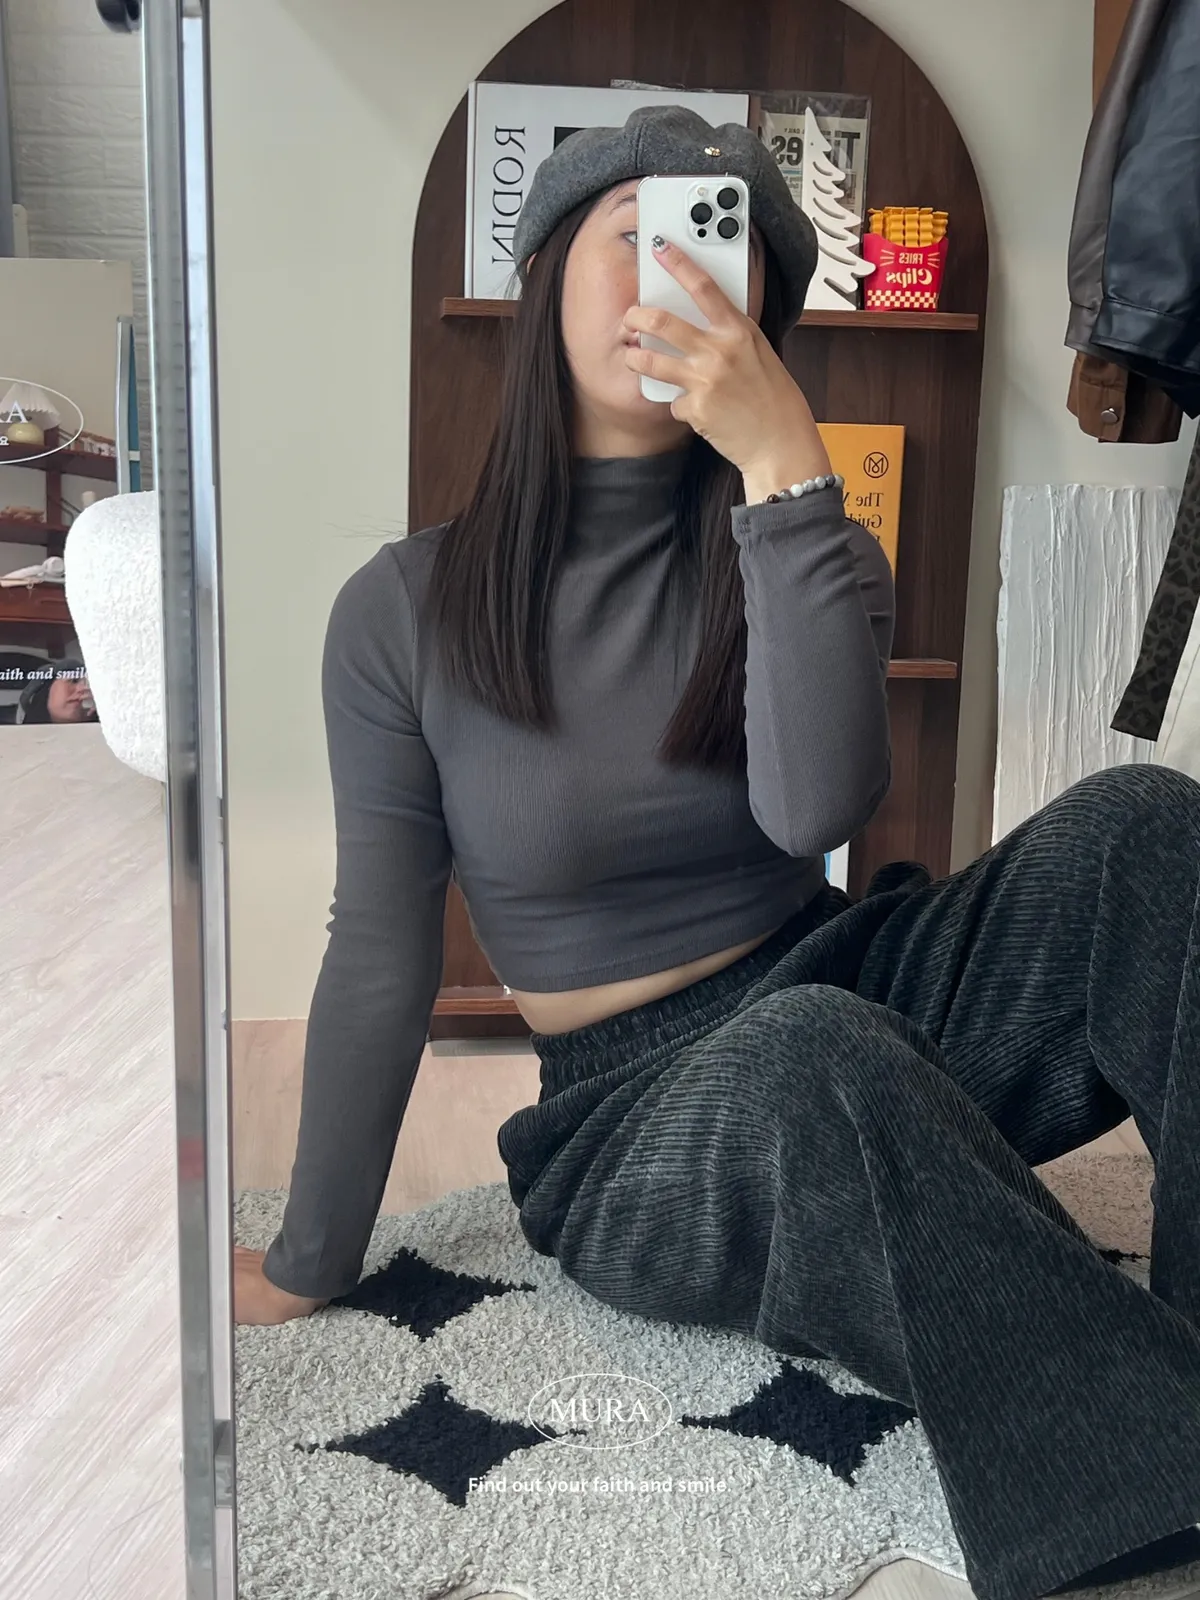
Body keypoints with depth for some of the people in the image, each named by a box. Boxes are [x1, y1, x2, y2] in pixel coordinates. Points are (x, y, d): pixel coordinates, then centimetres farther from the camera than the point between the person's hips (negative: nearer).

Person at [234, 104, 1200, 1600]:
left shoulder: (796, 551, 2)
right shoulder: (407, 608, -5)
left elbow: (813, 810, -20)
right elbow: (379, 956, -1)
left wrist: (785, 464, -24)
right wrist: (307, 1267, 4)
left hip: (865, 988, 3)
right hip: (636, 1127, -2)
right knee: (818, 1056, -39)